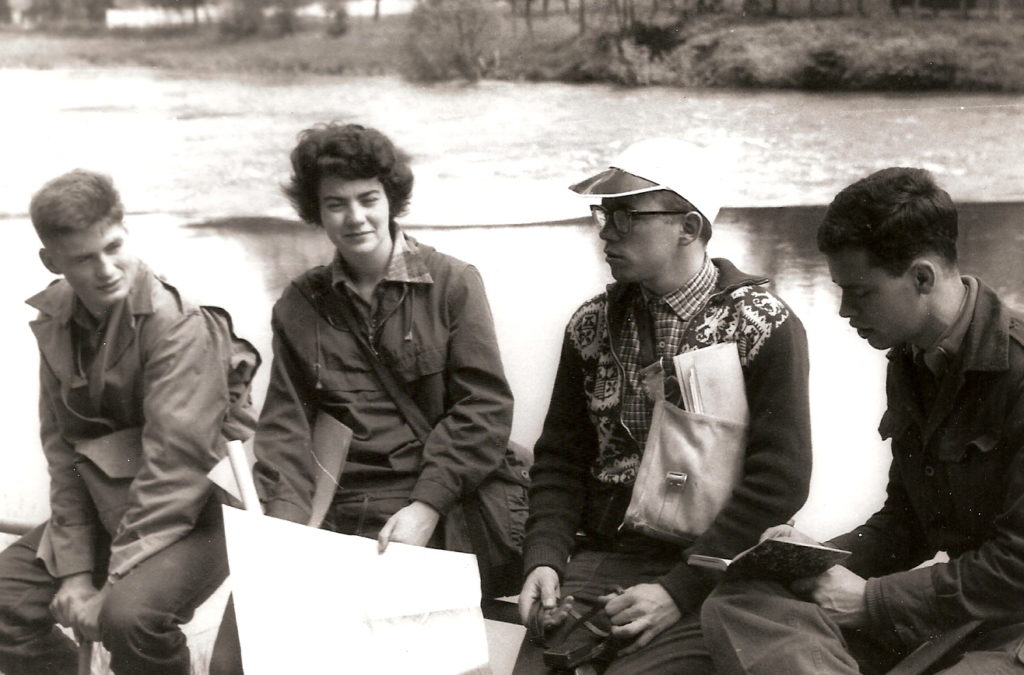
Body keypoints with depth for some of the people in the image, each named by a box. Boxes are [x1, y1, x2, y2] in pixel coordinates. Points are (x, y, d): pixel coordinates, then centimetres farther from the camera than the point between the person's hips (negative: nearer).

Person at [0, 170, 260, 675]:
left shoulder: (179, 325, -19)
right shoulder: (57, 323, 2)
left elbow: (176, 465, -23)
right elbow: (63, 446, 3)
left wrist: (113, 584, -21)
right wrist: (73, 569, -5)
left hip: (198, 509, -7)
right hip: (107, 505, 7)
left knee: (130, 613, -32)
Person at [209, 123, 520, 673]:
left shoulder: (453, 283, 5)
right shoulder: (299, 306, 15)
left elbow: (485, 407, -2)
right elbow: (286, 423, 9)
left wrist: (426, 506, -12)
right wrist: (288, 521, -8)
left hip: (433, 510, -2)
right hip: (331, 512, 3)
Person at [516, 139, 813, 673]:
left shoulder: (764, 328, -6)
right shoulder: (592, 325, 8)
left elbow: (777, 479, -12)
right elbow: (561, 458, 10)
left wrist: (680, 590, -18)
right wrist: (545, 558, -6)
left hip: (709, 575, -3)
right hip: (598, 560, 4)